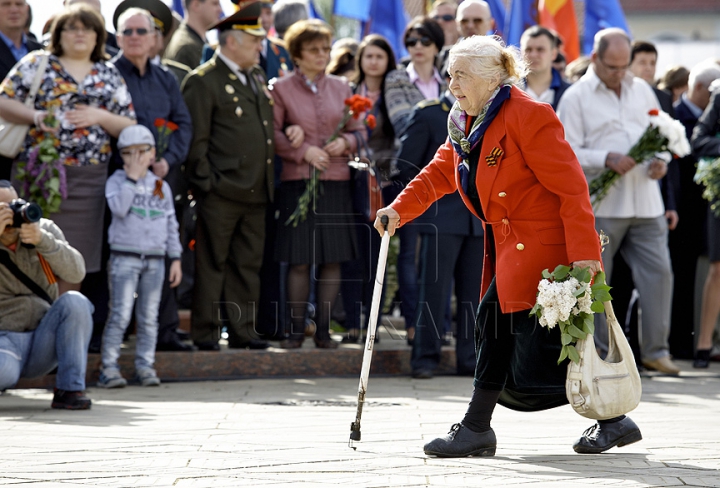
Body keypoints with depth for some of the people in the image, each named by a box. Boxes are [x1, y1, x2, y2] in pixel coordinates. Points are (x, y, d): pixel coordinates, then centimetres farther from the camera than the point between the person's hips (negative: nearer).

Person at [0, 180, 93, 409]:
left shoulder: (44, 230, 5)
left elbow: (76, 272, -10)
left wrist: (42, 240, -25)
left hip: (43, 338, 4)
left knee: (74, 301, -25)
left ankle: (69, 389, -15)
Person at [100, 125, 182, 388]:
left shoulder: (161, 186, 13)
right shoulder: (117, 181, 2)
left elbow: (171, 225, 16)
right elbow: (119, 208, -18)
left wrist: (175, 258, 11)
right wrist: (132, 178, -15)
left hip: (155, 259, 4)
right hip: (124, 257, -4)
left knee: (149, 317, 5)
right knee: (120, 315, -9)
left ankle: (145, 366, 10)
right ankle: (109, 367, -6)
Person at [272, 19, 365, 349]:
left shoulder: (341, 88, 11)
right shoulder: (282, 88, 3)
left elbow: (360, 131, 14)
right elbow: (272, 134, -1)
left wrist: (346, 142, -7)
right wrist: (303, 151, -13)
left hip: (335, 182, 3)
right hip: (297, 182, -3)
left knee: (333, 259, 2)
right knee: (299, 260, -3)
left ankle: (323, 329, 10)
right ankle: (296, 330, 7)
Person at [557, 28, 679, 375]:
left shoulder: (642, 90, 14)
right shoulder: (576, 97, -1)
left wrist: (660, 161, -1)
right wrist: (607, 159, -20)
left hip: (645, 202, 4)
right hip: (600, 204, -4)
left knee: (659, 271, -2)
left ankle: (656, 350, 6)